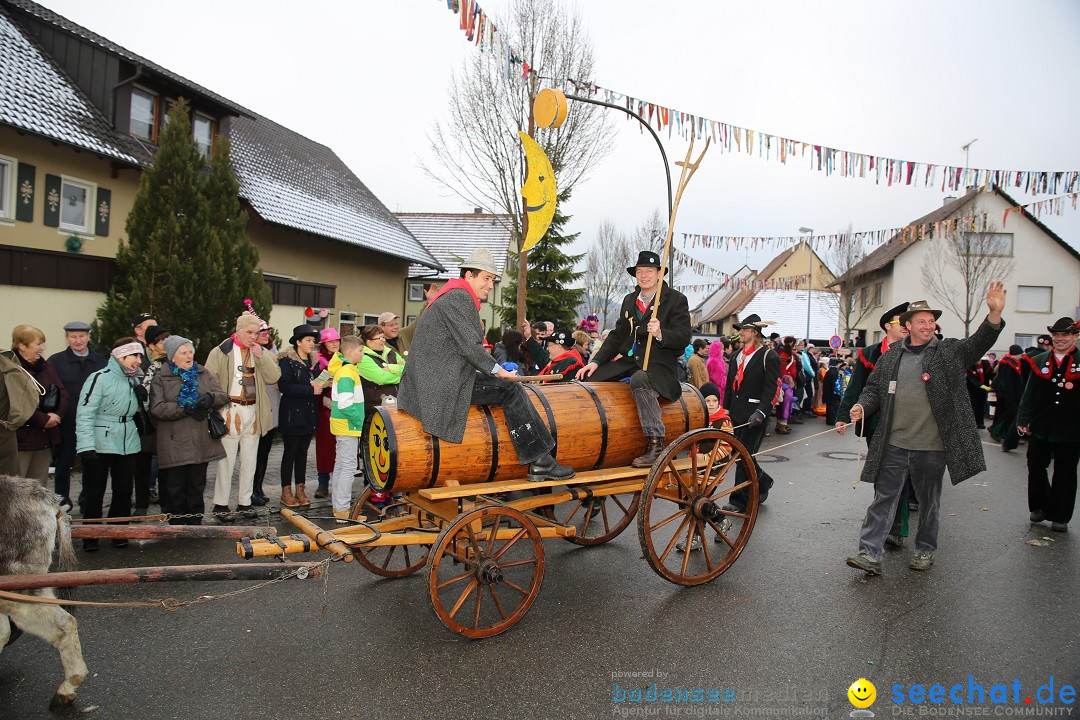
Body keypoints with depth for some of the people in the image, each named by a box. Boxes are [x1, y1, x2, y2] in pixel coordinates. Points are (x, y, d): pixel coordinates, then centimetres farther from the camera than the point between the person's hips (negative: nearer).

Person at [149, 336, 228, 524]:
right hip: (175, 444, -4)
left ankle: (195, 522, 22)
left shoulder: (203, 373, 12)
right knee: (175, 489, 3)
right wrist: (185, 409, -20)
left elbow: (223, 396, 7)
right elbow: (157, 408, -12)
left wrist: (211, 398, -15)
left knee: (197, 487, 12)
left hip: (201, 443, 4)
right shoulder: (160, 378, 0)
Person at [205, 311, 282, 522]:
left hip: (253, 413, 5)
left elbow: (274, 377, 0)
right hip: (230, 412, -5)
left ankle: (244, 502, 21)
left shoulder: (260, 352, 11)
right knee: (226, 461, -1)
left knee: (249, 461, 11)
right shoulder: (222, 352, -3)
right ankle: (220, 504, 9)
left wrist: (260, 356, -9)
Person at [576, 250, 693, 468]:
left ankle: (656, 445, -36)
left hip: (660, 363, -7)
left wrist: (660, 334, -30)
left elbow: (683, 338, -10)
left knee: (639, 380, -39)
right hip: (629, 360, 7)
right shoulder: (629, 301, 18)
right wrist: (596, 361, 7)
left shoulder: (676, 299, -1)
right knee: (588, 379, -9)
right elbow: (618, 335, 19)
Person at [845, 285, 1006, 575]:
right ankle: (870, 554, 3)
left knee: (928, 502, 14)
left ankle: (925, 550, 31)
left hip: (932, 446, -1)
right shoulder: (891, 356, 7)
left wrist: (994, 313, -27)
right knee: (883, 498, 2)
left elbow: (979, 343, -11)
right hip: (894, 444, 1)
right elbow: (874, 388, 11)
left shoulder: (949, 352, 3)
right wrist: (862, 406, -8)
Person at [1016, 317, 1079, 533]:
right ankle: (1040, 507, 27)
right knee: (1035, 468, 8)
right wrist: (1023, 420, -1)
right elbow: (1030, 394, 4)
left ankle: (1060, 517, 19)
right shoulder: (1039, 361, 4)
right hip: (1040, 427, 2)